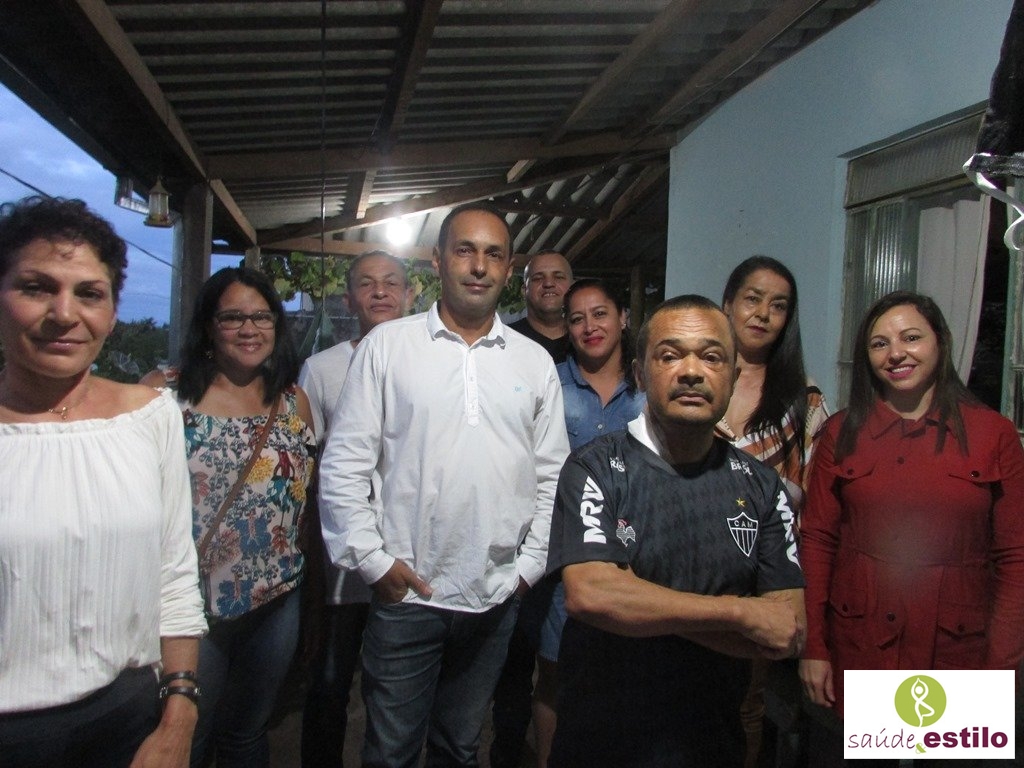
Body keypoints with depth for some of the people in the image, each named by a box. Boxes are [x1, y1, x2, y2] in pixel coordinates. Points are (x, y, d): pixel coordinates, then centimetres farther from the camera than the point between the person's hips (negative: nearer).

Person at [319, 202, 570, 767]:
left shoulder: (535, 361, 5)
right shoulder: (387, 345, -2)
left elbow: (552, 476, 8)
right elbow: (343, 465, -4)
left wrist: (529, 566, 2)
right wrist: (373, 560, -8)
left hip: (496, 597, 3)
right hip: (405, 594, -2)